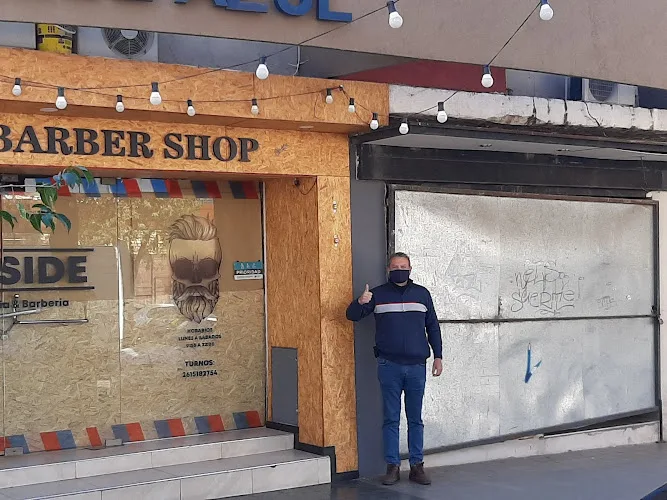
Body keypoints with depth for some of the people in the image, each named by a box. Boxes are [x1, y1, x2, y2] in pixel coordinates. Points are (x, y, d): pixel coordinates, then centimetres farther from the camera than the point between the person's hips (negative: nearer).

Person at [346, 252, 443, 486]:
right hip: (389, 366, -1)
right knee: (391, 419, 3)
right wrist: (360, 303, -21)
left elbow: (433, 327, 13)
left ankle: (417, 466, 11)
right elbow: (352, 315, 1)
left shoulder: (422, 294, 8)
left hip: (417, 366, 1)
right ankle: (392, 466, 7)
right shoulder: (378, 294, 4)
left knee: (415, 419, 6)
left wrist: (438, 356, 8)